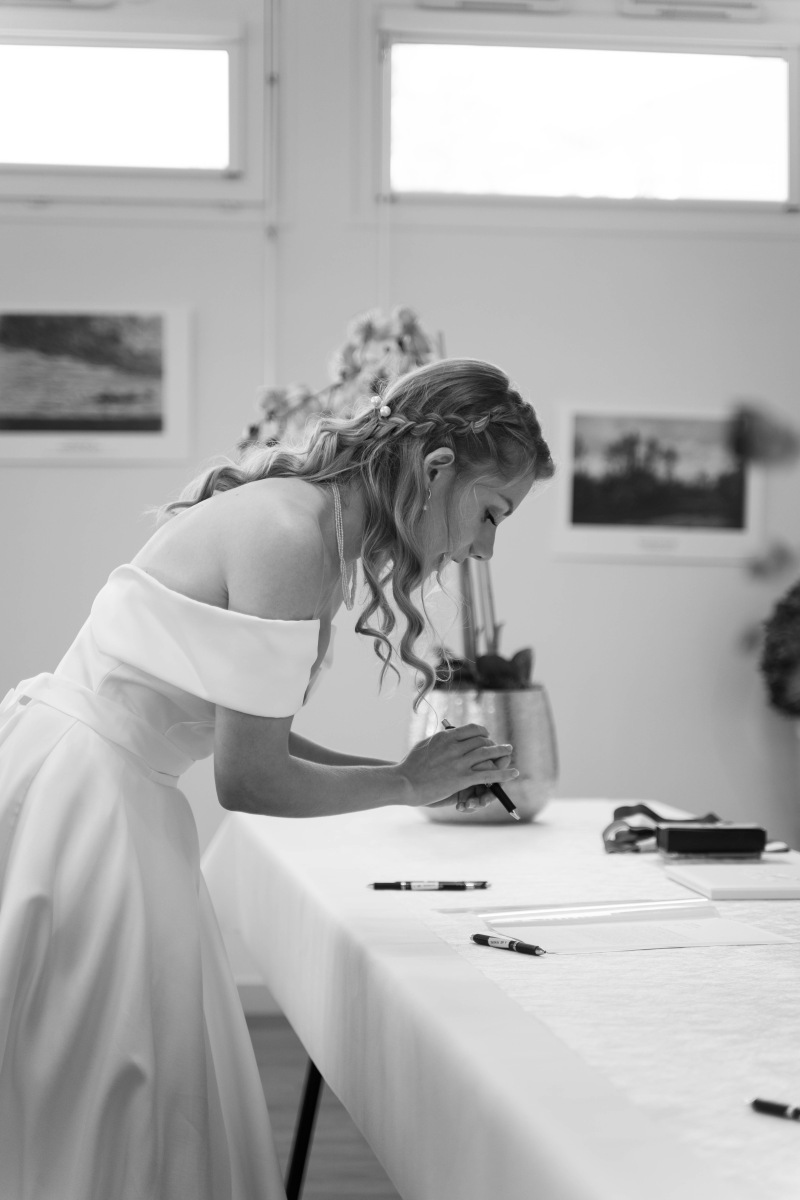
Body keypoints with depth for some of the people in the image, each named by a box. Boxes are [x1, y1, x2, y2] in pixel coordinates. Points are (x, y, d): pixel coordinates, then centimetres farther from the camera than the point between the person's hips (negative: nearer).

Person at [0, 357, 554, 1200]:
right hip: (76, 803, -10)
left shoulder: (310, 515, 9)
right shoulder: (292, 537, -20)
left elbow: (245, 737, 14)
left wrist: (422, 776, 8)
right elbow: (249, 779, -17)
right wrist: (407, 784, -3)